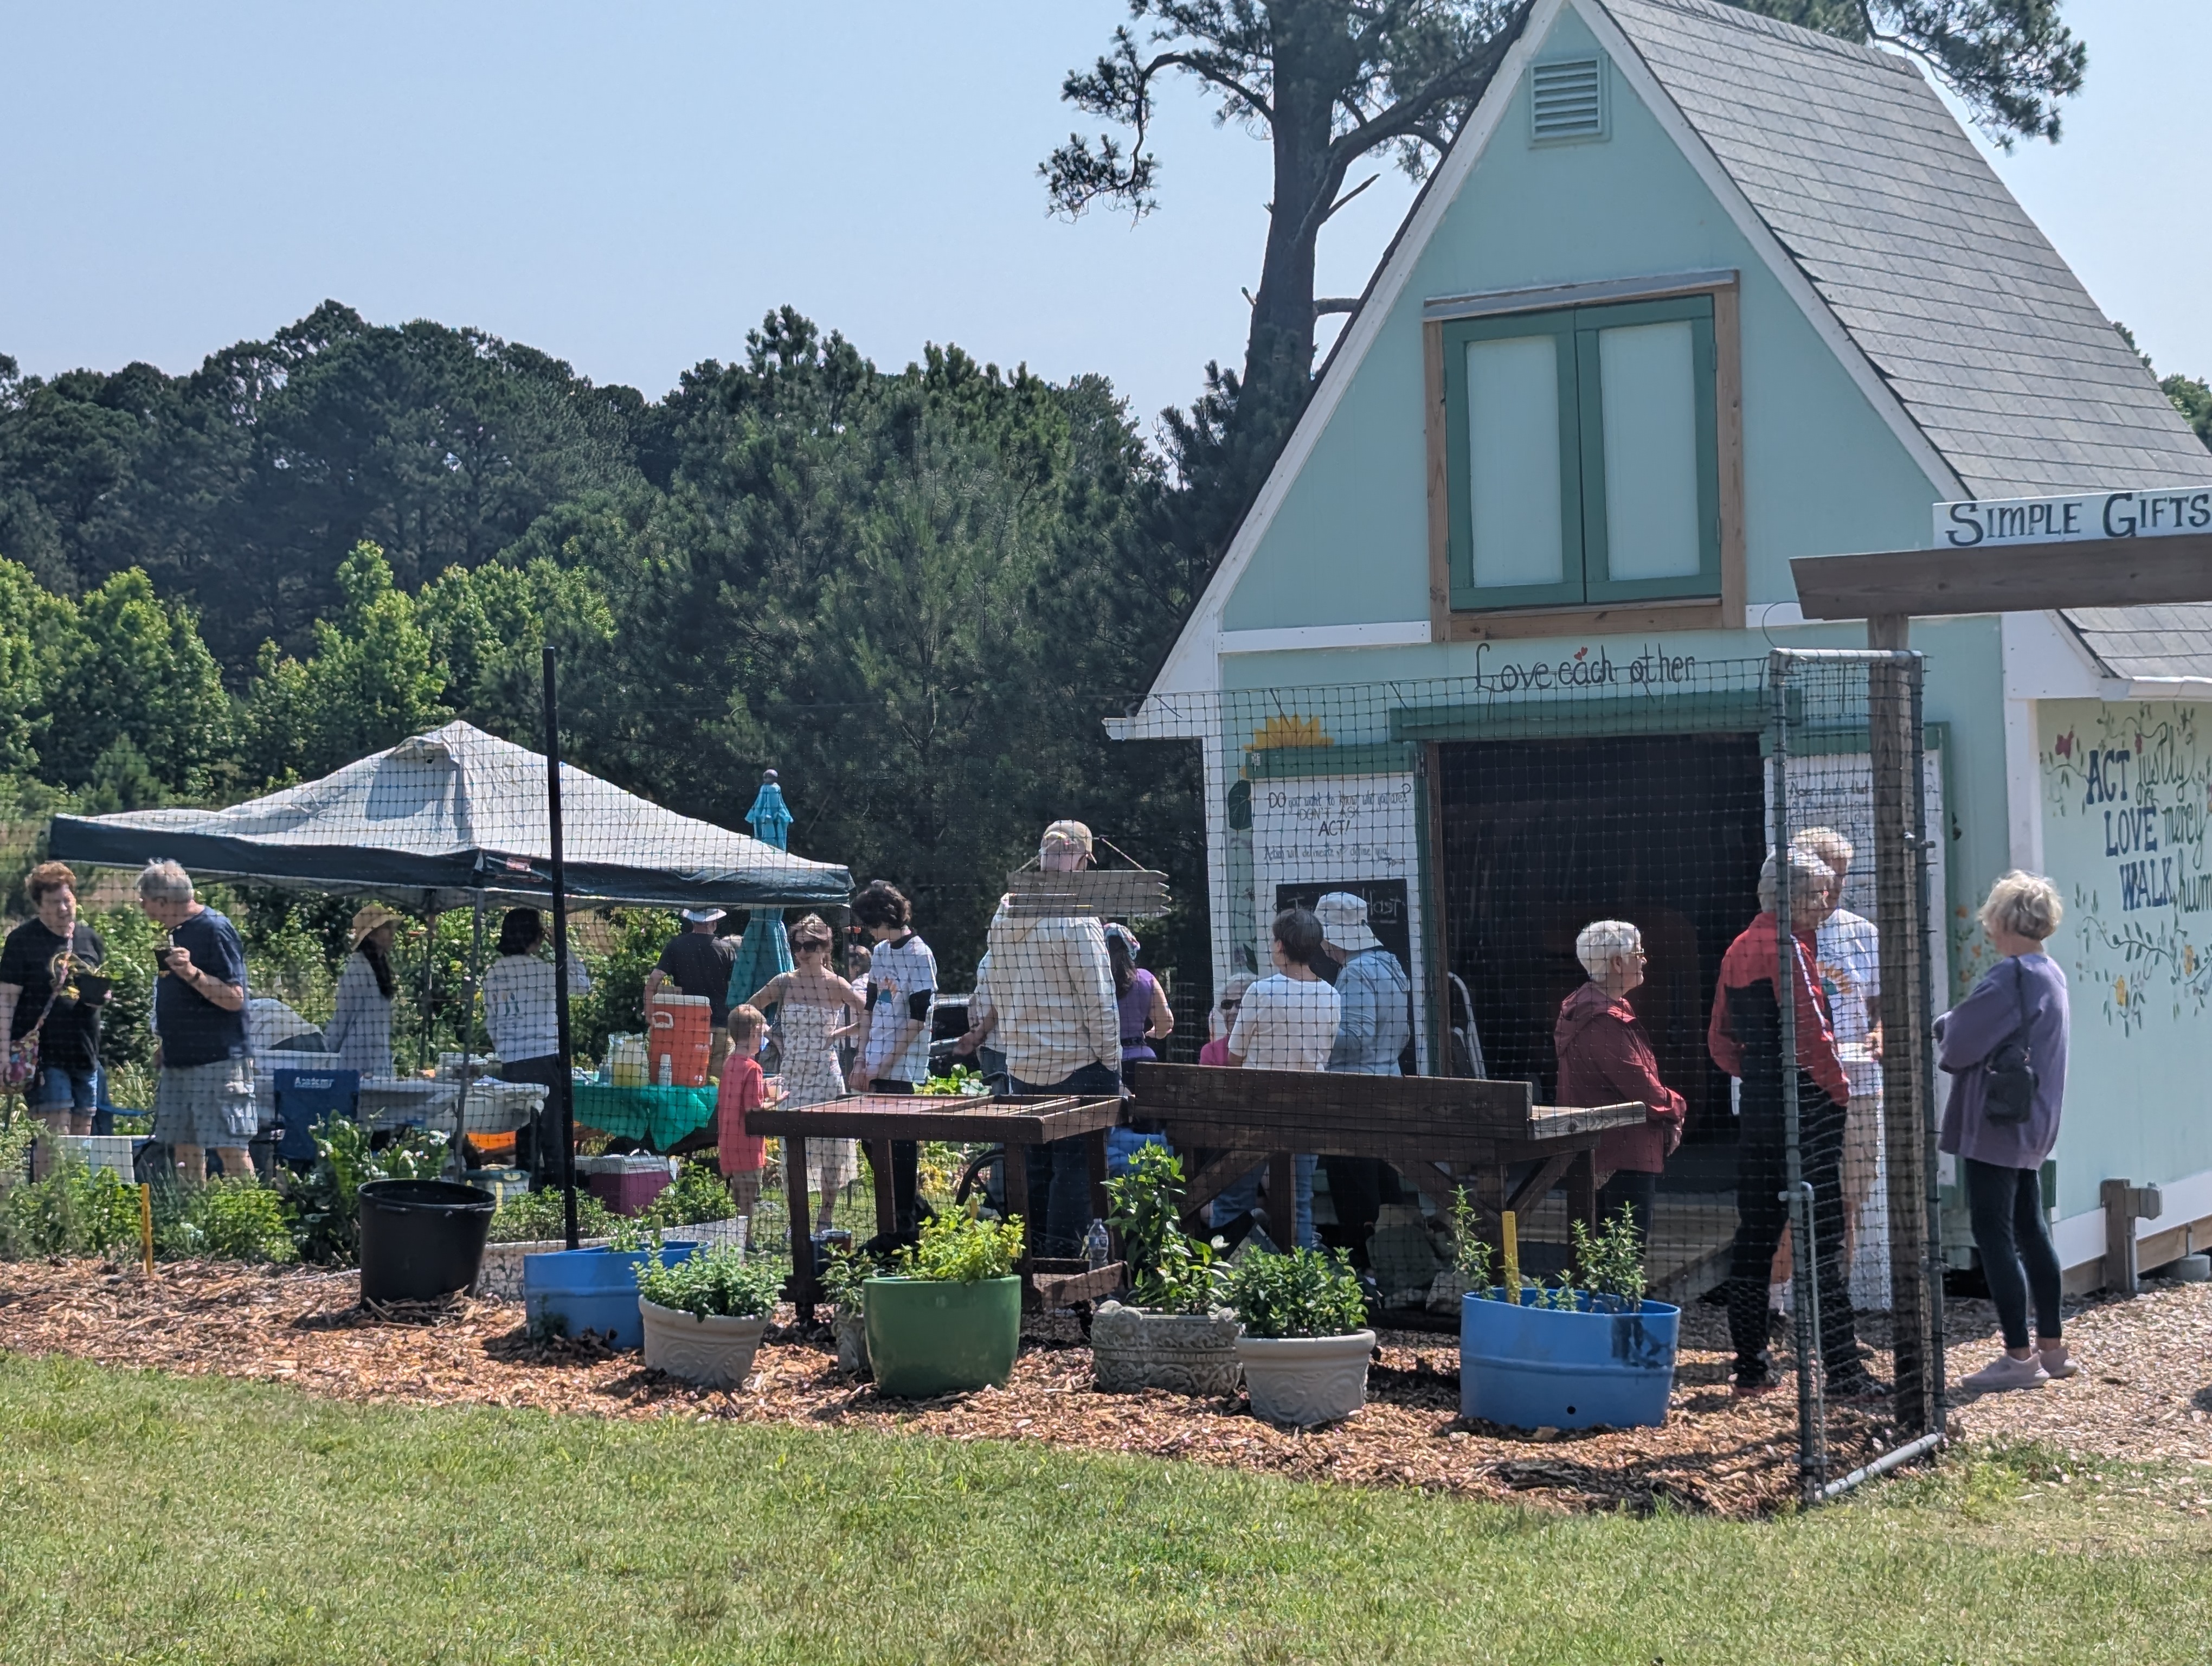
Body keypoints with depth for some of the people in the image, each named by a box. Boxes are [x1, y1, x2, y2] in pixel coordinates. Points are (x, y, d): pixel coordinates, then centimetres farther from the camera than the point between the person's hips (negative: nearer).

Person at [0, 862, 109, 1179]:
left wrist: (100, 996, -2)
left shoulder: (90, 939, 13)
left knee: (81, 1137, 8)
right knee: (54, 1134, -13)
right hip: (44, 1054, -6)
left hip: (85, 1053, 6)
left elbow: (103, 992, 24)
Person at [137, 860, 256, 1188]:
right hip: (178, 1062, 9)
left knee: (230, 1149, -9)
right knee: (185, 1149, 8)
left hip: (217, 1062, -9)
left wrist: (192, 973, -29)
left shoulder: (215, 930, -12)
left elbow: (234, 998, -18)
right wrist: (166, 1044, 22)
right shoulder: (178, 931, 15)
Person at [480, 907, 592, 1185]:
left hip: (511, 1061, 4)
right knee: (552, 1128, 0)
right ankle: (554, 1182, -4)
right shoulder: (542, 969, -7)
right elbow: (583, 985, 5)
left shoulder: (493, 972, 6)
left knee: (524, 1128, 10)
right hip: (546, 1056, -4)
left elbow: (491, 1021, 10)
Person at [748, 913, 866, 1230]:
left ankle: (827, 1216, 10)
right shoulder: (784, 983, 1)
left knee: (829, 1145, 0)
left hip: (826, 1075, -2)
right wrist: (775, 1039, 5)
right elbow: (750, 1011, 13)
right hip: (793, 1074, 2)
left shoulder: (836, 986, -5)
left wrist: (841, 1032, -10)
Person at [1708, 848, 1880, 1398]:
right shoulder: (1789, 948, -12)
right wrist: (1837, 1086, -9)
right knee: (1821, 1239, -6)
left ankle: (1750, 1367, 15)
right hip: (1807, 1109, -8)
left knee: (1754, 1237, 10)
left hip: (1758, 1108, 8)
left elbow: (1720, 1041, 18)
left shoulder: (1737, 951, 13)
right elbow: (1810, 1029, -20)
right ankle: (1843, 1371, -6)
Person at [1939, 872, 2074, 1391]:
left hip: (1995, 1127, -10)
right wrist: (1954, 1029, 4)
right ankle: (2052, 1347, 21)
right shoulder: (2050, 975, 12)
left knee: (1994, 1237, -5)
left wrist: (1943, 1026, 3)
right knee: (2030, 1232, 16)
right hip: (2031, 1126, 10)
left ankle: (2019, 1357, -3)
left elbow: (1960, 1041, -17)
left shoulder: (2011, 979, -20)